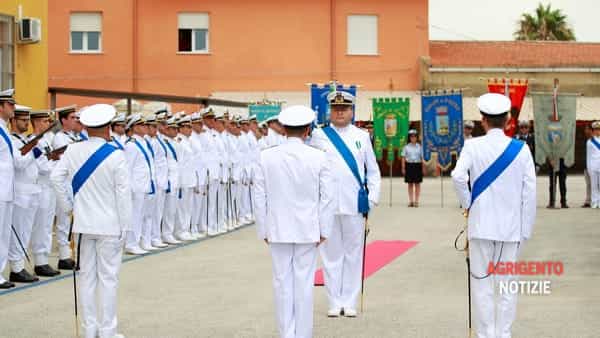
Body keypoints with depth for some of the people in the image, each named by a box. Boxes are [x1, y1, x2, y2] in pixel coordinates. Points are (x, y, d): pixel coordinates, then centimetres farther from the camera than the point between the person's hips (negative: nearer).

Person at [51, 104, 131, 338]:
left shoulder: (73, 151, -2)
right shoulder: (116, 155, -13)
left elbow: (56, 178, 0)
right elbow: (123, 193, -12)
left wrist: (68, 205, 11)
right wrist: (124, 225, -4)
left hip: (83, 223, 4)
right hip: (109, 225, -4)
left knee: (87, 275, 11)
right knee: (108, 277, 3)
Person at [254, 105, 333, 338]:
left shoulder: (267, 157, -5)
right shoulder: (318, 157, -7)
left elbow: (260, 197, -1)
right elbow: (327, 197, -4)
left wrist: (263, 230, 8)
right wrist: (323, 230, 5)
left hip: (278, 230, 1)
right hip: (308, 231, 0)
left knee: (282, 281, 6)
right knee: (304, 282, 5)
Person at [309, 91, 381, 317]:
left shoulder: (362, 136, 9)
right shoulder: (319, 136, 5)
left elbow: (373, 170, 11)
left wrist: (372, 197, 2)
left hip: (355, 204, 1)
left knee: (353, 252, 4)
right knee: (331, 253, 4)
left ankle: (349, 302, 11)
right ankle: (335, 302, 11)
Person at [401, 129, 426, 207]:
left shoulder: (419, 147, 5)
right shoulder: (406, 147, 3)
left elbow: (422, 158, 6)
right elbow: (403, 158, 3)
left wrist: (423, 168, 1)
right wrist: (403, 168, -4)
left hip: (417, 165, 0)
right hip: (409, 165, 0)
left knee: (417, 184, 1)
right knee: (410, 184, 4)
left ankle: (416, 201, 5)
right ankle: (411, 201, 8)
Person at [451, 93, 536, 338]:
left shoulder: (473, 146, -5)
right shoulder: (521, 149, 0)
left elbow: (458, 176, -19)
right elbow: (529, 192, -1)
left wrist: (467, 204, -2)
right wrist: (526, 230, 6)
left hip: (481, 225, -1)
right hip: (511, 227, 1)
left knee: (482, 283, 5)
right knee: (507, 285, 8)